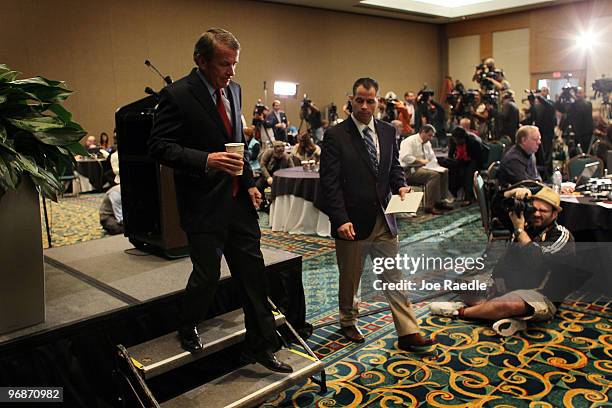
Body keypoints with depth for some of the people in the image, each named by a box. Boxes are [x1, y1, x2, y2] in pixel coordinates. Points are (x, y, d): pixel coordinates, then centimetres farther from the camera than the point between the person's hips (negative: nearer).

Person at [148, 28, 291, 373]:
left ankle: (260, 345, 24)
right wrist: (205, 160, -27)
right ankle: (189, 329, 37)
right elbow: (160, 147, -13)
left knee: (253, 272, 9)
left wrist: (250, 182, 9)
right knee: (207, 274, 5)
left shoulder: (234, 90, 10)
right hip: (204, 204, -6)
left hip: (239, 200, 6)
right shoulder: (177, 95, -12)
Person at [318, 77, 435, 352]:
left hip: (384, 219, 4)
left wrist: (399, 185, -6)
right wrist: (341, 219, -20)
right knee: (350, 278, 14)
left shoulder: (388, 132, 6)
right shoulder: (335, 136, -10)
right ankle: (348, 322, 37)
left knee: (395, 277, 7)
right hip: (352, 222, -4)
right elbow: (330, 182, -13)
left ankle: (408, 333, 15)